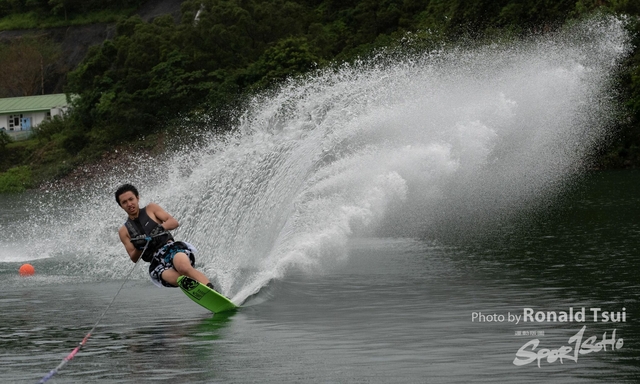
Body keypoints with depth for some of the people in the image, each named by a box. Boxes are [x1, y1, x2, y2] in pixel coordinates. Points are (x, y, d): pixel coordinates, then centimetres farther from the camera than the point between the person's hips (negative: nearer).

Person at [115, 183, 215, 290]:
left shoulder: (151, 209, 17)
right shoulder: (124, 231, 19)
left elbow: (174, 222, 6)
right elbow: (134, 258, 13)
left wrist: (161, 228, -15)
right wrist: (139, 248, -10)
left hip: (171, 248, -1)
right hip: (156, 262, 1)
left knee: (183, 267, -39)